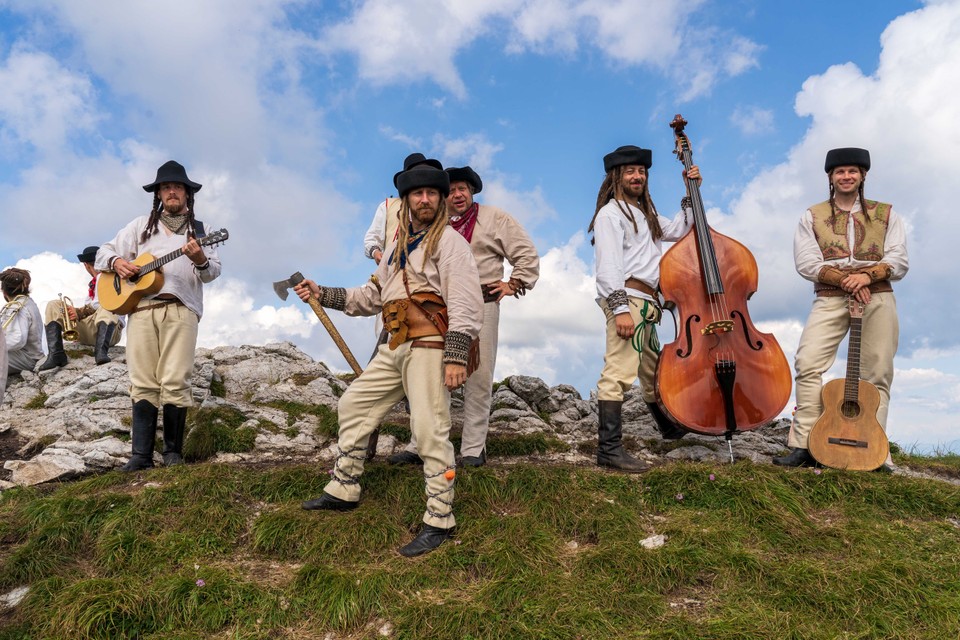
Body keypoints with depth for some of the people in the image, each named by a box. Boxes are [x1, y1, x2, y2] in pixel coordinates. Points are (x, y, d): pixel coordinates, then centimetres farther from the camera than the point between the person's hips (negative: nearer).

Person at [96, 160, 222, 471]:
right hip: (140, 308, 2)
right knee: (143, 384, -2)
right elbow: (104, 251, 21)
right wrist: (116, 262, -2)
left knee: (175, 382, -9)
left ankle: (173, 451, 1)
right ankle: (141, 454, 0)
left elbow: (214, 272, 6)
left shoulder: (199, 230, 16)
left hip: (181, 309, -2)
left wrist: (200, 261, -16)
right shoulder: (141, 225, 21)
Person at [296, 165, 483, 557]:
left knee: (430, 431, -10)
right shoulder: (397, 246, 21)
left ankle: (439, 522, 1)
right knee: (353, 405, 15)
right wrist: (322, 294, 20)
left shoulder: (449, 241, -5)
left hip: (428, 348, -9)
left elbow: (465, 304, -15)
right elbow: (372, 296, 26)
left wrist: (456, 357, -23)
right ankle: (344, 491, 29)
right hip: (395, 349, 9)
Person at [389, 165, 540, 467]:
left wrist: (513, 284, -1)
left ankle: (473, 449, 7)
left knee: (478, 378, 0)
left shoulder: (495, 218, 5)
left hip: (482, 305, -3)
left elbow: (527, 255, 6)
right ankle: (419, 446, 8)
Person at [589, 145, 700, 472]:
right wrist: (621, 308, -24)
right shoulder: (611, 213, -4)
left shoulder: (645, 214, 26)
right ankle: (609, 448, -21)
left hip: (646, 304, 10)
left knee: (652, 371, 23)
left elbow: (677, 230, 28)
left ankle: (670, 428, 41)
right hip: (626, 298, -10)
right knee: (619, 372, -18)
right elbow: (608, 265, -15)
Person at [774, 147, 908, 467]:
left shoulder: (886, 214, 15)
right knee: (807, 364, -17)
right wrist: (846, 280, -14)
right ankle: (804, 446, -14)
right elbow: (806, 263, -2)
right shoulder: (813, 216, 11)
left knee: (876, 375, 0)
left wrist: (867, 275, -15)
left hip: (877, 299, 2)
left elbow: (899, 261, 5)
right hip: (830, 299, -1)